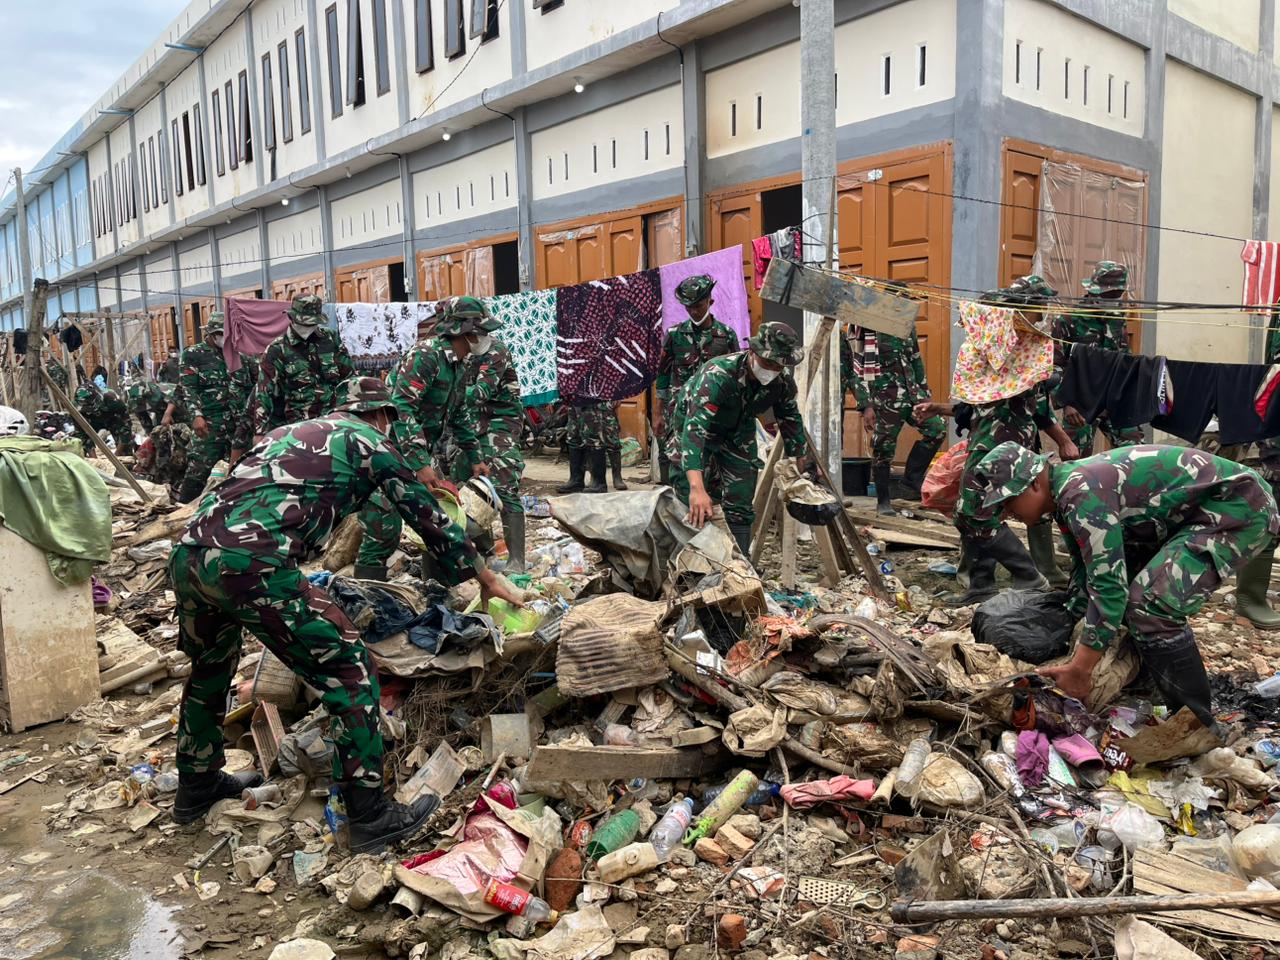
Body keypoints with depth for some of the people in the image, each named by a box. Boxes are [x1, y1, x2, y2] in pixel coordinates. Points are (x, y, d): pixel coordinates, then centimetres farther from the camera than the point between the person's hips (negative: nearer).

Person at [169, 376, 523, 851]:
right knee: (349, 671, 3)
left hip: (187, 555, 8)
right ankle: (370, 818, 9)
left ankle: (197, 786, 48)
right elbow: (427, 513, 17)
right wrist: (485, 577, 29)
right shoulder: (367, 440, 13)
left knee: (209, 667, 31)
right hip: (250, 563, -8)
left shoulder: (289, 431, 32)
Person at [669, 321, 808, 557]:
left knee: (741, 506, 3)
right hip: (696, 425, -4)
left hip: (739, 432, 5)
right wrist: (697, 488, -61)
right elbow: (695, 427, -50)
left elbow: (791, 420, 0)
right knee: (693, 508, -9)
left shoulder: (783, 381, -21)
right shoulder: (718, 374, -40)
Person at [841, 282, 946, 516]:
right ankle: (883, 501, 16)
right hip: (884, 401, -6)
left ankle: (912, 476, 14)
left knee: (937, 427, -2)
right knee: (883, 450, 1)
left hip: (910, 395, 6)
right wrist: (865, 406, -15)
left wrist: (924, 392, 19)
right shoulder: (864, 331, -10)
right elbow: (856, 372, -12)